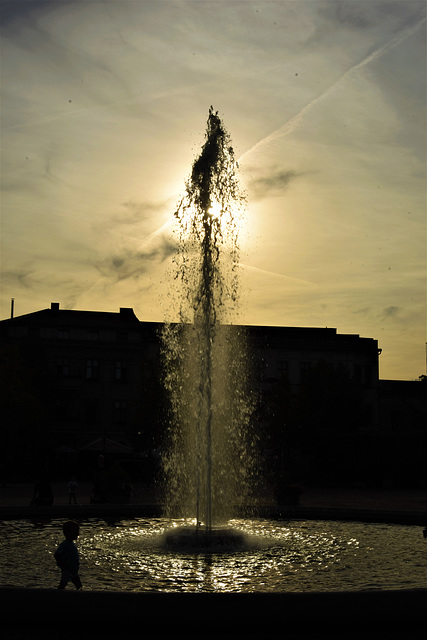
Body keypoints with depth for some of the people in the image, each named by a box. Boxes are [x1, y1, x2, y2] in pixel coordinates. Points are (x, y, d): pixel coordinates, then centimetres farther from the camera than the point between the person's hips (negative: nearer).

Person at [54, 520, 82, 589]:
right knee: (62, 586, -2)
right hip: (67, 571, -10)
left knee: (79, 586, 15)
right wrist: (62, 566, -21)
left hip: (74, 571, 10)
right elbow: (56, 555, -27)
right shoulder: (64, 545, -20)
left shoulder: (72, 544, 9)